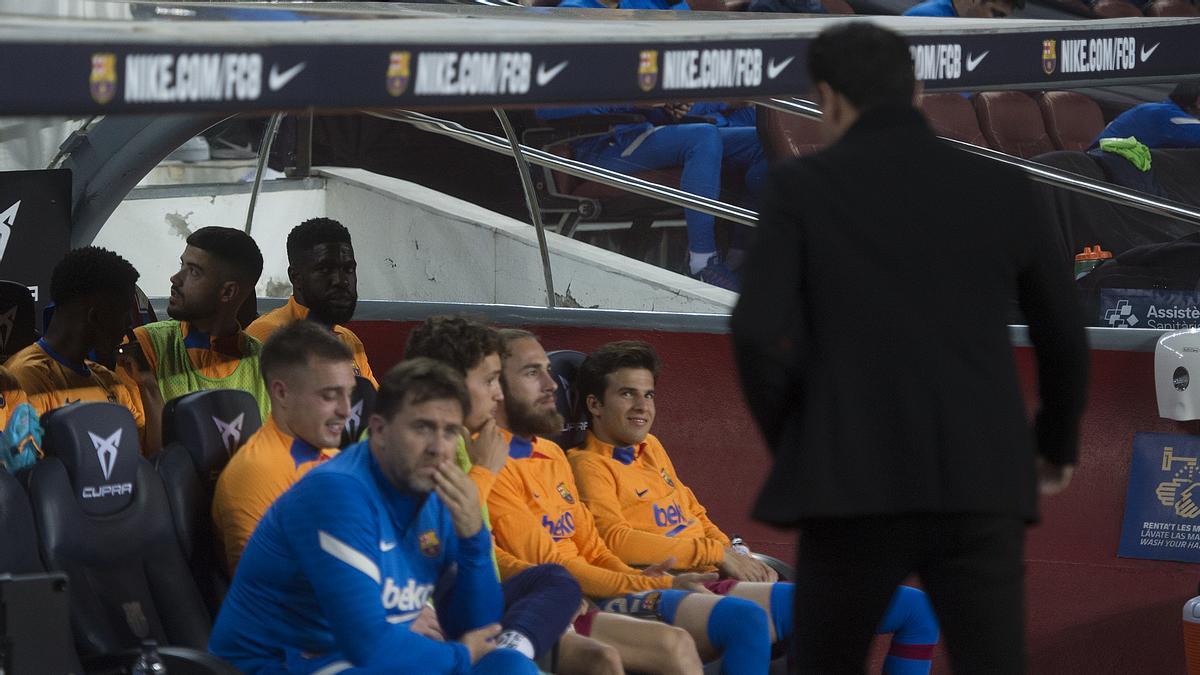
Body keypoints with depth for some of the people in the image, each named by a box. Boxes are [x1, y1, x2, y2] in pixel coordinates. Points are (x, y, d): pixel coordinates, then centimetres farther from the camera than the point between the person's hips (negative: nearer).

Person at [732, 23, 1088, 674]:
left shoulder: (801, 186, 1)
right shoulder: (1000, 187, 9)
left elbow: (760, 332, -10)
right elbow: (1064, 333, 15)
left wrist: (788, 443, 7)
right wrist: (1057, 445, 32)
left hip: (855, 485, -1)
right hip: (979, 483, 2)